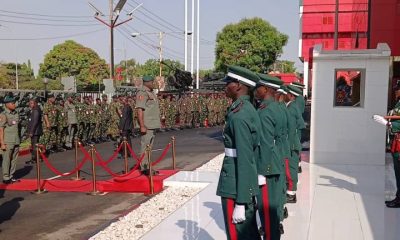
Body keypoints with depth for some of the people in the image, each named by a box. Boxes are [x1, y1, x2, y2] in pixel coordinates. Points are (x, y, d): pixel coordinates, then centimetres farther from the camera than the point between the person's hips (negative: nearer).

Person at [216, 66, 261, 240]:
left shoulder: (239, 116, -20)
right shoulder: (248, 109, 9)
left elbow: (244, 160, -23)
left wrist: (240, 203, -22)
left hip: (236, 186, -9)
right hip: (248, 184, 9)